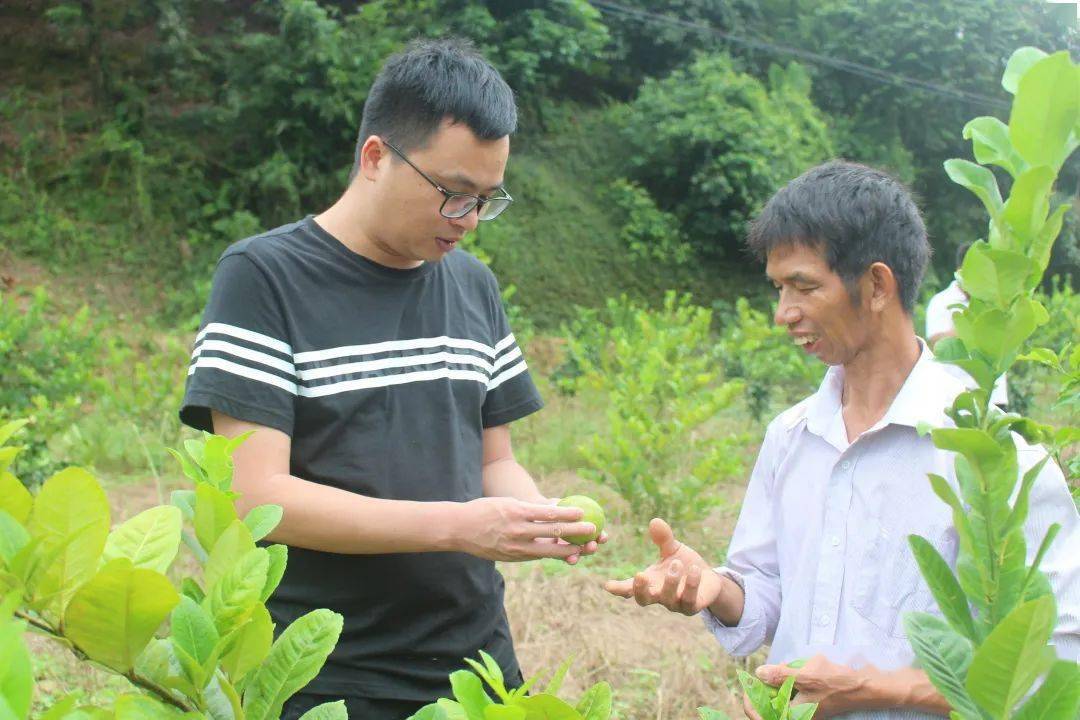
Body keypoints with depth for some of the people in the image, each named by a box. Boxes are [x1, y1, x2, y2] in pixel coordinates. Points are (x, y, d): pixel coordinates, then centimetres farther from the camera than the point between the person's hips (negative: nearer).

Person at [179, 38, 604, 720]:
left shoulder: (474, 284, 8)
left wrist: (541, 515, -9)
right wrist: (458, 526, -22)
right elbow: (254, 494, -17)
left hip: (477, 658, 6)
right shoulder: (263, 276, -10)